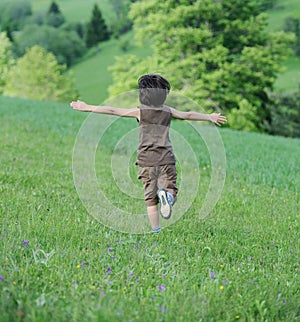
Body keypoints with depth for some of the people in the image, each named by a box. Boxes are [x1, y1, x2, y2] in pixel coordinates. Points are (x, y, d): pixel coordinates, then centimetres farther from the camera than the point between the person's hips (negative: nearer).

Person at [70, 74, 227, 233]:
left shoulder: (140, 111, 2)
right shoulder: (168, 111, 9)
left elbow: (113, 110, 0)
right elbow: (189, 115, 24)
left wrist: (88, 108, 5)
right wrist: (209, 117, 40)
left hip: (147, 159, -1)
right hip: (166, 157, 1)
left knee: (150, 197, 5)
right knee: (170, 188, 6)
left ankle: (156, 230, 1)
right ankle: (166, 195, -29)